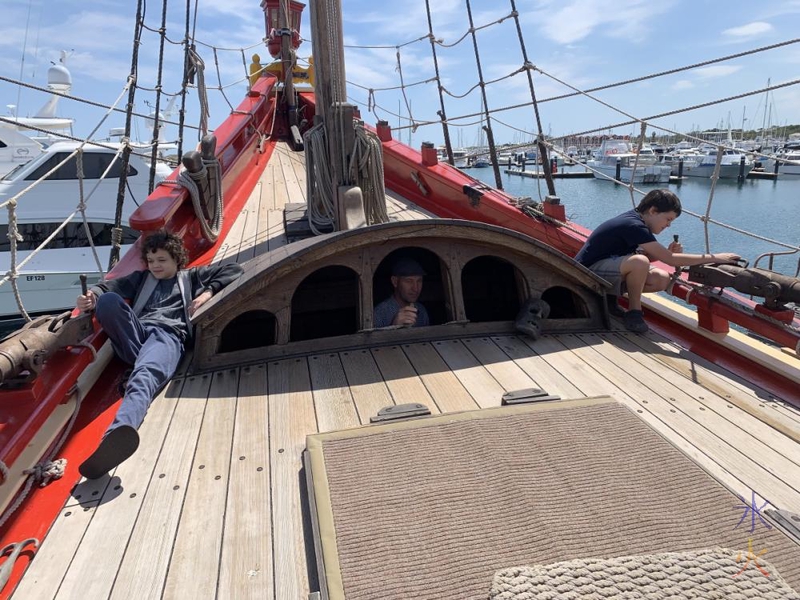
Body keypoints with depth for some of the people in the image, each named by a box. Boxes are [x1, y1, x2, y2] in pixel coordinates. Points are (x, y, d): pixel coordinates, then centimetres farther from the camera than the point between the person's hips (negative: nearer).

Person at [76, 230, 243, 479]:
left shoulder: (191, 277, 32)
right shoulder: (141, 278, 37)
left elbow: (234, 270, 27)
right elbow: (109, 287, 20)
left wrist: (209, 292, 11)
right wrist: (91, 299, -4)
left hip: (168, 335, -3)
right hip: (135, 334, 4)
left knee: (144, 376, -39)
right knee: (107, 300, -28)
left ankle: (119, 432, -69)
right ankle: (148, 362, -30)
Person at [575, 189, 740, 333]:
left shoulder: (633, 219, 5)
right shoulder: (634, 226, -23)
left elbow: (646, 256, 13)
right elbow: (670, 260, -24)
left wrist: (668, 252, -6)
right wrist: (715, 257, -20)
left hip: (606, 270, 10)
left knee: (662, 279, -2)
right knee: (639, 262, -35)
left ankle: (608, 297, 7)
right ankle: (634, 312, -13)